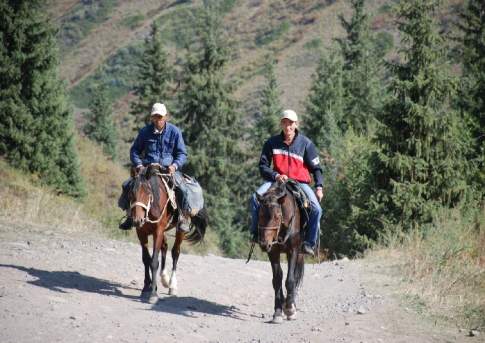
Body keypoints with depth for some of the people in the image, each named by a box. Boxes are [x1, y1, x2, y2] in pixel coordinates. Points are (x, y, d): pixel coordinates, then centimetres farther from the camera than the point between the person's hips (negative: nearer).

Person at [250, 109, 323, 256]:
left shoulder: (306, 143, -1)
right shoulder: (272, 143, 1)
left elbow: (316, 168, 5)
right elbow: (263, 165, 5)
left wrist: (319, 187, -9)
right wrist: (276, 176, -13)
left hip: (300, 182, -1)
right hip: (277, 180, 1)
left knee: (316, 209, -24)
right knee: (255, 197, -26)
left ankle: (309, 242, -8)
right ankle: (255, 233, -11)